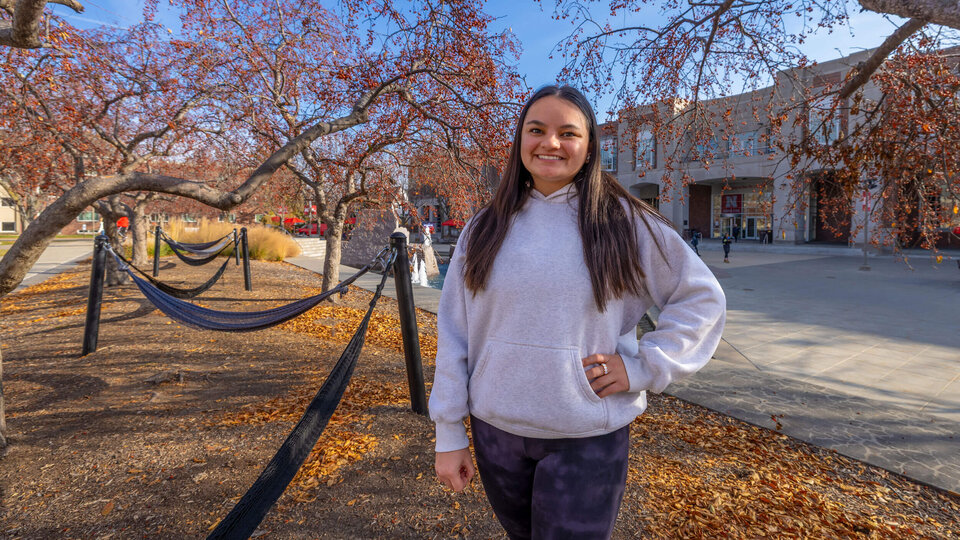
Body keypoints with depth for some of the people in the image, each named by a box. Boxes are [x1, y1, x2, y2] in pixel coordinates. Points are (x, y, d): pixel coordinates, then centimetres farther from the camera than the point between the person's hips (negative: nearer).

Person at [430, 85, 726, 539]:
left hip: (589, 438, -2)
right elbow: (454, 335, 1)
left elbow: (701, 298, 1)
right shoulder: (484, 230, 0)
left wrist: (642, 367, -10)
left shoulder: (624, 223, -5)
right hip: (495, 433, 3)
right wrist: (449, 435, 1)